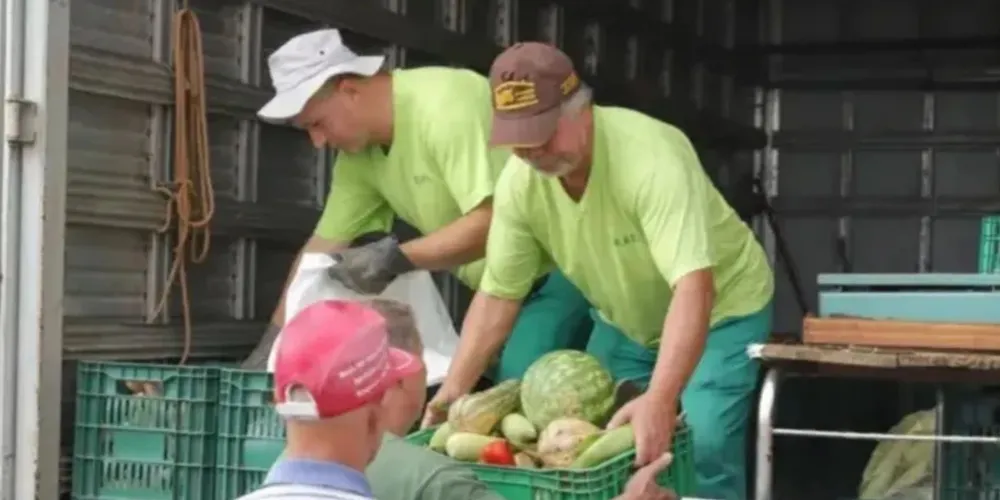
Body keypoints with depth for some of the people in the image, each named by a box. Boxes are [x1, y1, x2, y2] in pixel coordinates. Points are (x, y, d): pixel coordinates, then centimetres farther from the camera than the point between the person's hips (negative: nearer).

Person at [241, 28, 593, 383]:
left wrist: (396, 258, -29)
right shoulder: (359, 156, 2)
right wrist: (272, 342, 5)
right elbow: (323, 247, 7)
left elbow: (491, 223, -30)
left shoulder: (443, 106, -25)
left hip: (561, 265, -9)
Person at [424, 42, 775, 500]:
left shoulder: (652, 157, -37)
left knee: (702, 448, -20)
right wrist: (453, 389, -20)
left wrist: (660, 400, -56)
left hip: (721, 308, -5)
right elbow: (497, 295, -9)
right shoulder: (518, 182, -19)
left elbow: (693, 287, -45)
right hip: (624, 321, 6)